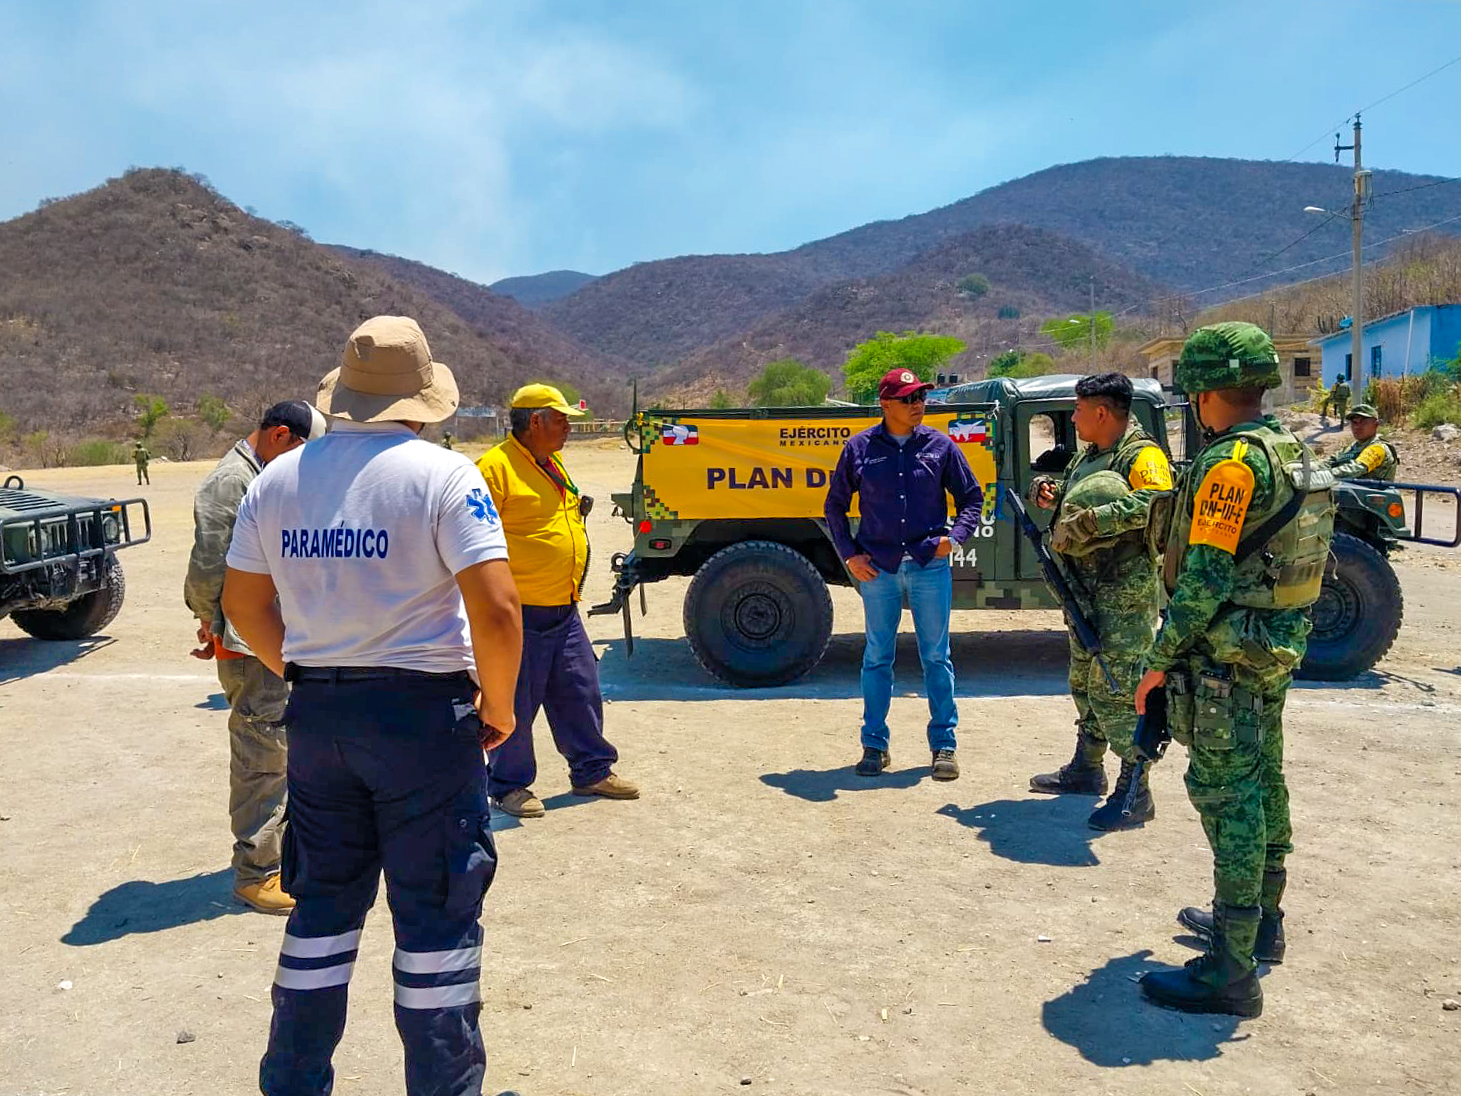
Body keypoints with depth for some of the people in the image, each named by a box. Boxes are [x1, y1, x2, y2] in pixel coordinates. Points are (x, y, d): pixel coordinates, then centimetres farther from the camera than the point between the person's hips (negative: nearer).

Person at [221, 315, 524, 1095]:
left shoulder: (279, 478, 5)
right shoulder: (442, 474, -12)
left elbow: (242, 602, 12)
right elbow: (496, 609, -20)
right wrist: (497, 706, -5)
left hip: (315, 714, 6)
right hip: (423, 714, -5)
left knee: (323, 903, 20)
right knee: (436, 913, 8)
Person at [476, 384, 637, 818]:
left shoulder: (553, 467, 16)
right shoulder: (495, 468, -14)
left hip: (564, 611, 9)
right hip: (521, 616, -8)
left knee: (580, 692, 15)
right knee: (515, 705, 3)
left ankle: (592, 770, 29)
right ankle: (508, 786, 18)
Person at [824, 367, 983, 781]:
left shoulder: (940, 445, 4)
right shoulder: (859, 448, 2)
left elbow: (971, 498, 12)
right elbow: (834, 506, 10)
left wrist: (954, 536, -4)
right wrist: (850, 554, 2)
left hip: (930, 566, 0)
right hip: (878, 569, 0)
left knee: (936, 657, 5)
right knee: (878, 657, 7)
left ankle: (944, 744, 16)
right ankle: (875, 744, 18)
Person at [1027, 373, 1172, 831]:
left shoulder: (1142, 455, -15)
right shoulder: (1089, 454, 14)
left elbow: (1155, 503, -33)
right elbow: (1070, 495, 29)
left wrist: (1090, 520, -33)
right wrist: (1049, 490, 6)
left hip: (1124, 593, -10)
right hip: (1085, 590, 10)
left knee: (1115, 690, -10)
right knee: (1083, 682, 19)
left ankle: (1135, 793, -1)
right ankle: (1086, 769, 35)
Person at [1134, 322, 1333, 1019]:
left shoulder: (1232, 463, -20)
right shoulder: (1295, 455, 11)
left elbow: (1205, 577, -23)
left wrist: (1161, 660, -15)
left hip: (1226, 656, -10)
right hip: (1279, 647, 10)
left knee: (1227, 797, -5)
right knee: (1261, 784, 20)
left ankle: (1231, 972, 1)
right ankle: (1260, 920, 36)